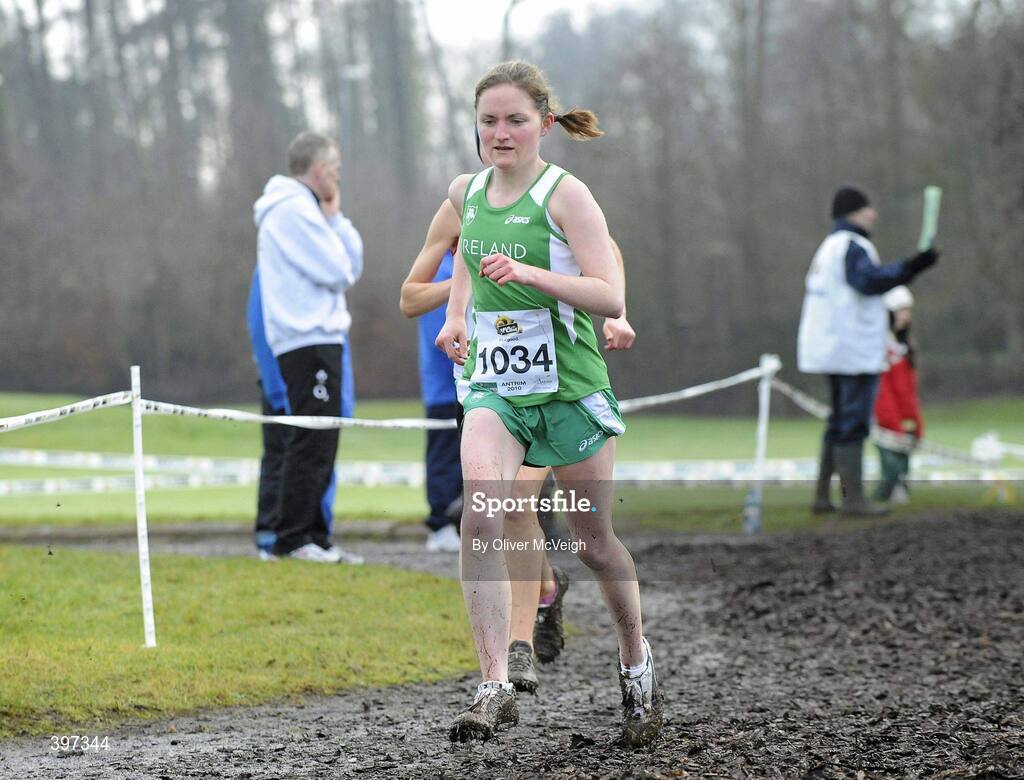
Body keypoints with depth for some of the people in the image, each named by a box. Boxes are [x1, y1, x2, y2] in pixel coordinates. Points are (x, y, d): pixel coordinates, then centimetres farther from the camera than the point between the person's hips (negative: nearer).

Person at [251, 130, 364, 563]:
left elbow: (353, 268, 18)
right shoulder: (294, 211, -10)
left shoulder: (306, 210, 21)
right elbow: (337, 272, -14)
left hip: (320, 338, 11)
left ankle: (315, 536, 13)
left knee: (317, 445, 10)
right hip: (308, 339, -11)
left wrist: (335, 218, 12)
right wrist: (333, 220, -1)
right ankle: (292, 539, -11)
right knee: (311, 442, -11)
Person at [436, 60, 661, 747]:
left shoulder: (565, 194, -12)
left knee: (594, 541, 10)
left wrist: (528, 273, -30)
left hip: (570, 386, -3)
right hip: (494, 385, 3)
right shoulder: (466, 191, 5)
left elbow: (611, 298, -19)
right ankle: (496, 689, -25)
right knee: (481, 512, -22)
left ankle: (637, 663, 36)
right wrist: (456, 313, 17)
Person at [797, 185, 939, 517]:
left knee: (840, 423, 16)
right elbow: (869, 280, -29)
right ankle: (854, 498, -10)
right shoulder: (851, 246, -13)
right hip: (856, 352, -11)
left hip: (832, 349, 11)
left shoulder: (829, 247, 19)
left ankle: (822, 496, 17)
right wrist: (910, 267, -31)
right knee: (853, 424, -9)